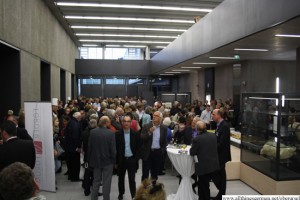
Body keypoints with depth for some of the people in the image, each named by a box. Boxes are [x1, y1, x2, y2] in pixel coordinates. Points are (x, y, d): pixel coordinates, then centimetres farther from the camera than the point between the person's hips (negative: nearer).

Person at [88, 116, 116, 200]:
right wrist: (114, 161, 0)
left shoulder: (92, 132, -7)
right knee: (106, 182, 8)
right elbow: (113, 149, -14)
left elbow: (89, 147, -1)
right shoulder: (110, 133, -17)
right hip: (107, 161, -4)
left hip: (96, 160, 4)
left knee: (96, 181, 18)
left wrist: (89, 160, 10)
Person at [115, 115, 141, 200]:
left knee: (132, 179, 2)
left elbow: (138, 148, 1)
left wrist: (136, 160, -4)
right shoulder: (118, 134, -6)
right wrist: (116, 161, -5)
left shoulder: (135, 134, -4)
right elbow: (115, 148, -4)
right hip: (121, 160, 1)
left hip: (132, 160, -1)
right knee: (121, 178, 16)